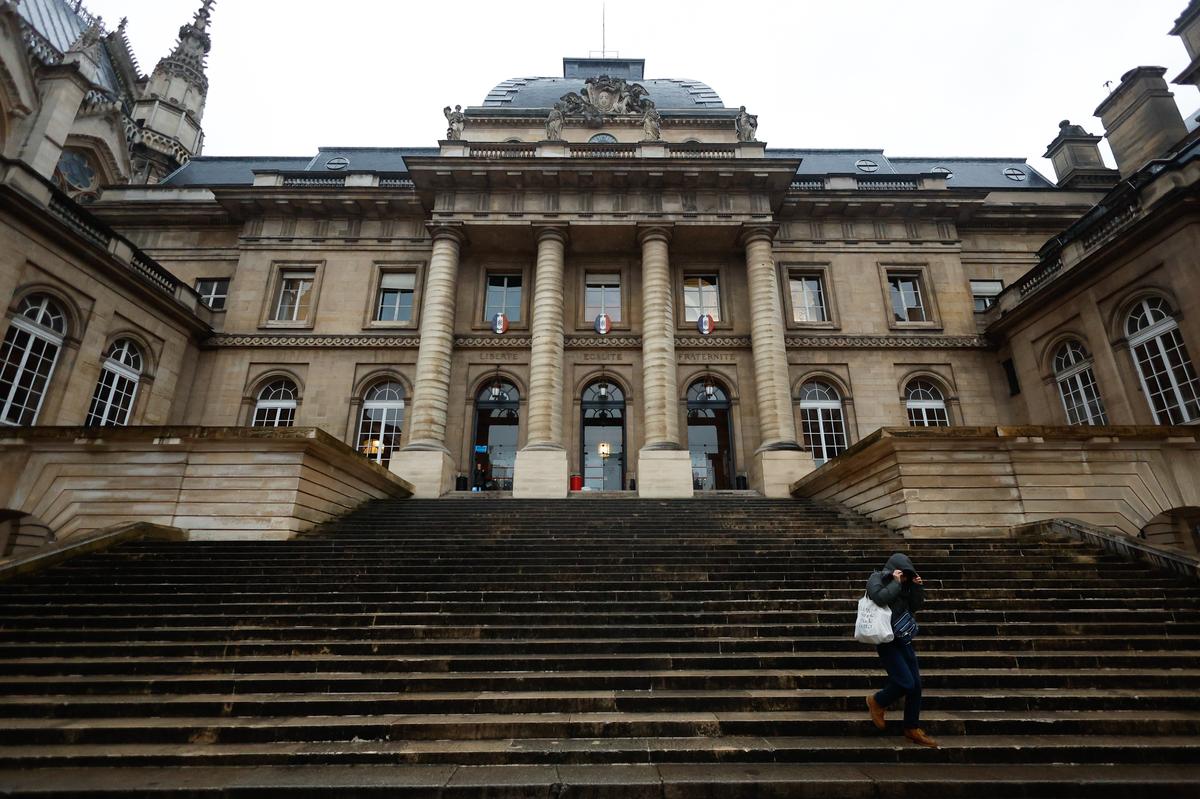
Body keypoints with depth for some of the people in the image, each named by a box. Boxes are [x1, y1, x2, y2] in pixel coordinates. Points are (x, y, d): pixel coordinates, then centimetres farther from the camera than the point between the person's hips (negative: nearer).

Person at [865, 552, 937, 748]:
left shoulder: (903, 583, 9)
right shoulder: (876, 579, -10)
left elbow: (916, 606, 11)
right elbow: (881, 598, -28)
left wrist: (918, 587, -2)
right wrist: (896, 583, -19)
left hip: (903, 640, 7)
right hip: (887, 641, -7)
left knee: (916, 684, 8)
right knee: (906, 683, -13)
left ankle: (913, 729, 23)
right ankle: (877, 702, 14)